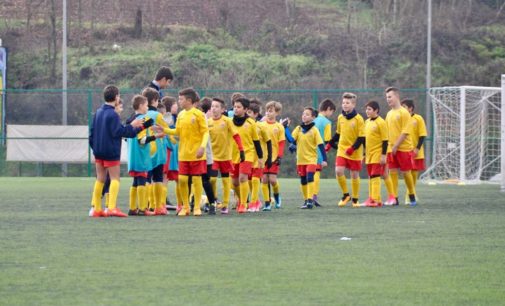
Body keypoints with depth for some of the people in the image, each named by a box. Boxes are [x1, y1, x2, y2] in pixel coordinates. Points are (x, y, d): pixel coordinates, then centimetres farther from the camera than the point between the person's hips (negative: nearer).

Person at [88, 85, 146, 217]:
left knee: (100, 179, 11)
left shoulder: (98, 112, 10)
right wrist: (131, 125, -13)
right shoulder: (113, 115, -15)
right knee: (115, 178, -4)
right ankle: (112, 208, -15)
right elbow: (118, 132, -20)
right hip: (111, 151, -8)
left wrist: (94, 147, 22)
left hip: (98, 151, 8)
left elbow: (92, 131, 14)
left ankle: (96, 208, 10)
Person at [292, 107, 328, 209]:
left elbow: (320, 145, -8)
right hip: (301, 159, 4)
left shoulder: (314, 130, -6)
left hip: (311, 159, -4)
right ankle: (306, 200, 25)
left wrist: (324, 159, -13)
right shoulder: (298, 129, 4)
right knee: (303, 181, 11)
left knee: (310, 178, -19)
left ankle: (310, 200, -18)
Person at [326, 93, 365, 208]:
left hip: (355, 153, -4)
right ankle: (345, 195, 6)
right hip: (342, 150, 4)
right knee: (339, 171, -13)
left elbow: (362, 137, -12)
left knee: (354, 175, 4)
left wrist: (353, 148, -21)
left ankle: (355, 199, 19)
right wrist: (330, 144, 8)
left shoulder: (358, 119, -11)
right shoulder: (340, 117, 4)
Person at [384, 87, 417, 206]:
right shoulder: (389, 114, 12)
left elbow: (405, 132, -14)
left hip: (404, 148, -6)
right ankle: (394, 198, 4)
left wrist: (396, 146, -17)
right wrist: (388, 146, 6)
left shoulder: (404, 112, -9)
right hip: (391, 149, 6)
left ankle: (412, 196, 16)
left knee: (406, 172, 1)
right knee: (392, 173, 1)